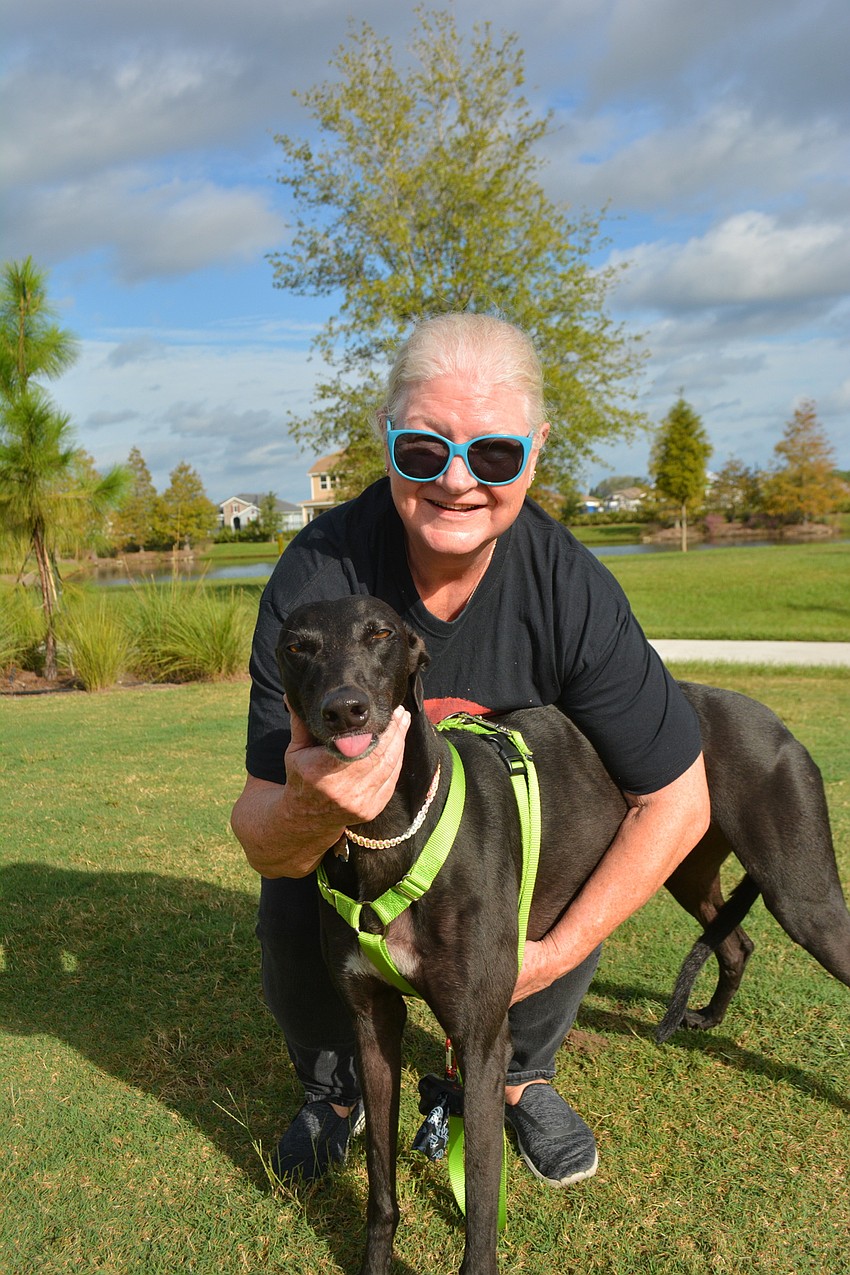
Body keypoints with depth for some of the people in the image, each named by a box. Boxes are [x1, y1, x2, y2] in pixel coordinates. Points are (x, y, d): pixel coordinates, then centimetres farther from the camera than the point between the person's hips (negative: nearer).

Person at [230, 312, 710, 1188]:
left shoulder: (571, 590, -30)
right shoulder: (316, 577, -32)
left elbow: (677, 799, -21)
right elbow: (263, 844, -32)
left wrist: (548, 956, -22)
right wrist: (306, 811, -57)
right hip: (348, 824, 0)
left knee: (577, 900, -23)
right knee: (292, 923, -23)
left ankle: (522, 1076, 13)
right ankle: (333, 1089, 15)